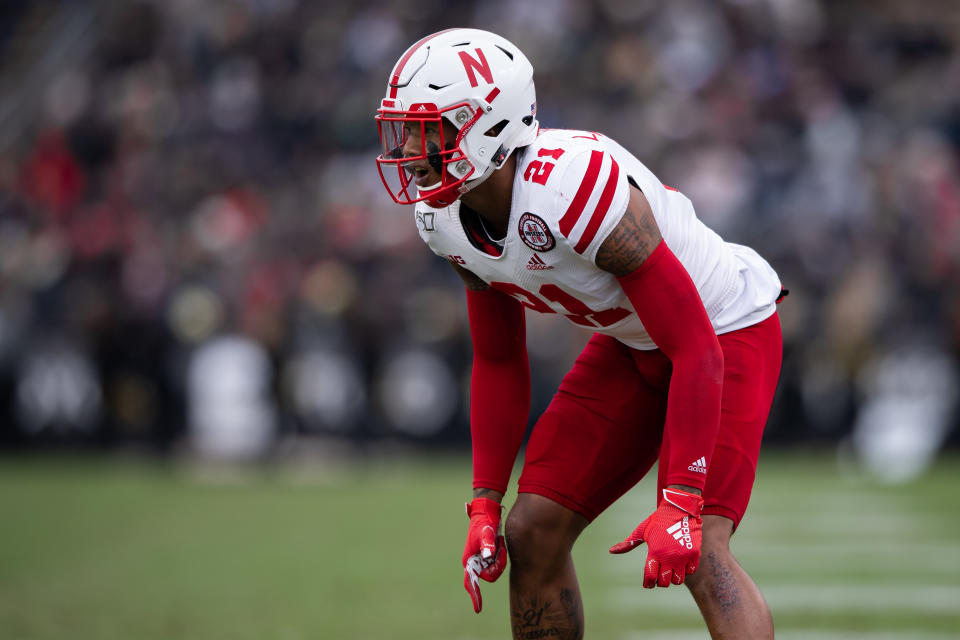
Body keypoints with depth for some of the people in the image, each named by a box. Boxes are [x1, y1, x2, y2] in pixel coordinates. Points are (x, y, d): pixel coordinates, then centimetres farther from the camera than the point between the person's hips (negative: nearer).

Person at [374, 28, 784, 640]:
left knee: (697, 551, -23)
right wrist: (485, 505, 2)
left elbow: (697, 352, -31)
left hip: (729, 333, -8)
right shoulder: (447, 221, -10)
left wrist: (679, 503, -34)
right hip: (633, 346, 8)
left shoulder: (576, 189, -36)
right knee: (532, 534, 2)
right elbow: (499, 364, 6)